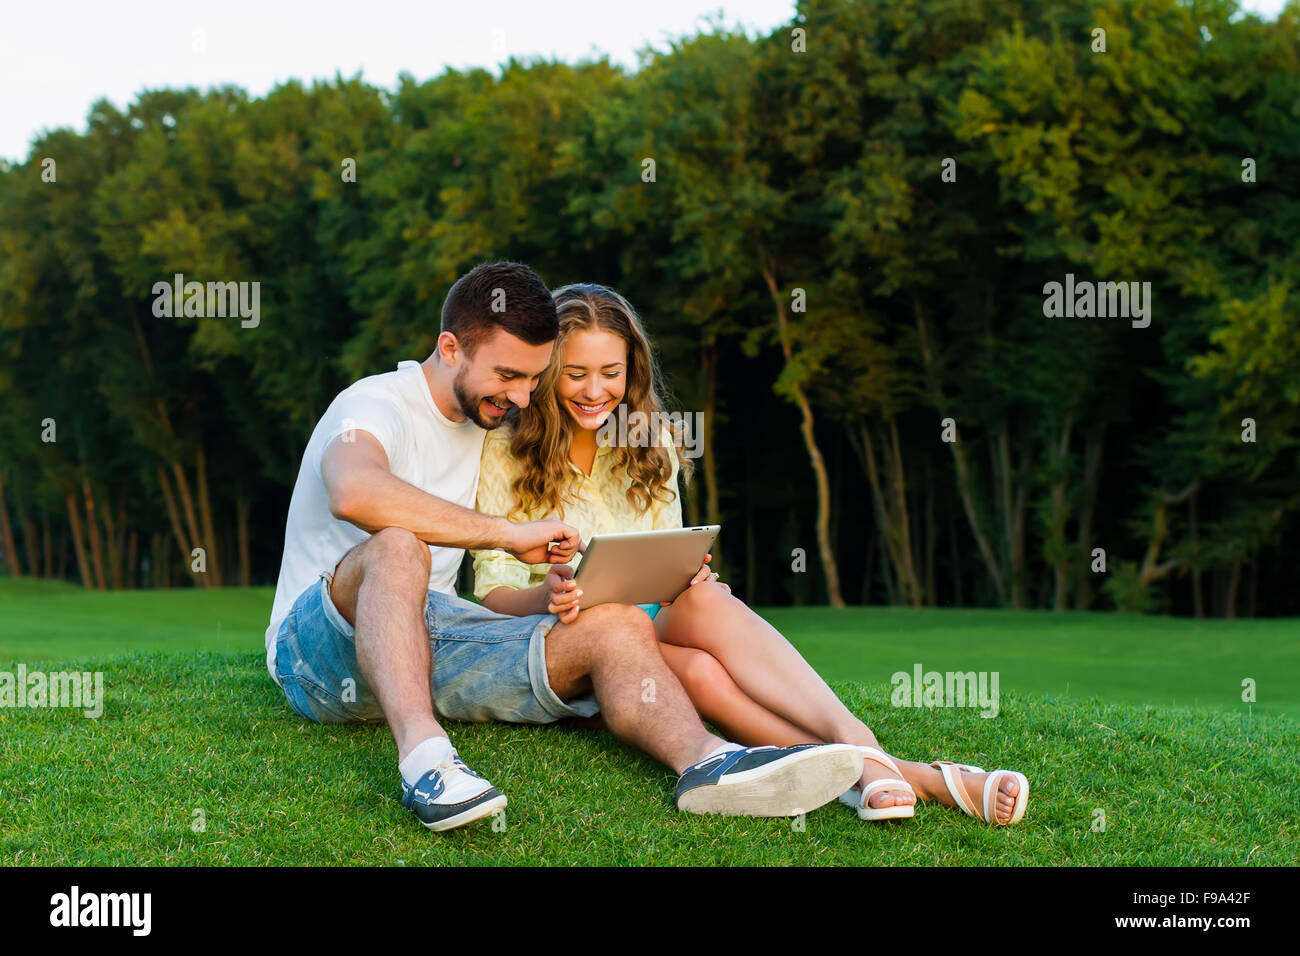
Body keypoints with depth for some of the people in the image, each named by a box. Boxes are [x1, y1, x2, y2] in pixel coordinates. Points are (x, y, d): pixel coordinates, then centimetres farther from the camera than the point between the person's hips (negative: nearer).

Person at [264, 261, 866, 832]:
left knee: (618, 628, -16)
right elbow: (354, 493, -35)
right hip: (324, 644, -6)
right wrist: (510, 534, -30)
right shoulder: (376, 404, -9)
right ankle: (423, 756, -56)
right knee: (396, 546, -38)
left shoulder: (488, 424, 17)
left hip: (435, 642, 6)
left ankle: (707, 762, -44)